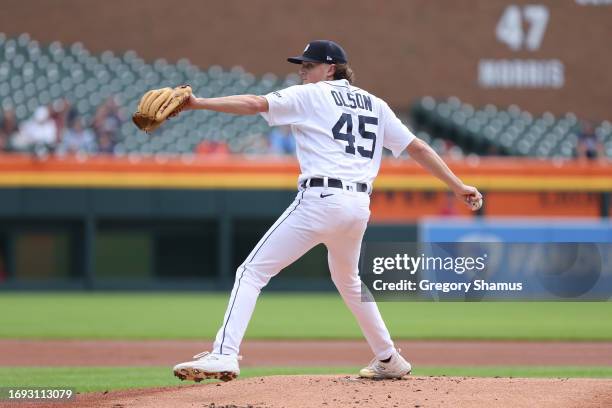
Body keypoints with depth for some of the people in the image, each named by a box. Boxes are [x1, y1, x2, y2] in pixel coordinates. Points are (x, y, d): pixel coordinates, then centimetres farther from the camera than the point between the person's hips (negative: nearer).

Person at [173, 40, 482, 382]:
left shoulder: (311, 95, 5)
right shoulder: (375, 105, 21)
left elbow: (255, 104, -8)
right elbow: (418, 147, 19)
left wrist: (197, 103, -13)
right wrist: (458, 186, 23)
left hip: (321, 199, -7)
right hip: (360, 206, 7)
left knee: (253, 272, -7)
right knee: (349, 282, 31)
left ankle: (224, 355, -22)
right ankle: (389, 360, 35)